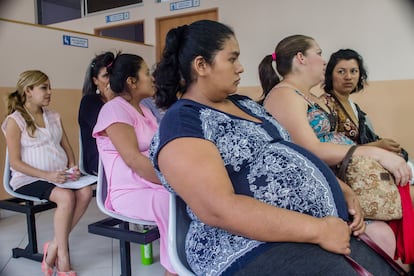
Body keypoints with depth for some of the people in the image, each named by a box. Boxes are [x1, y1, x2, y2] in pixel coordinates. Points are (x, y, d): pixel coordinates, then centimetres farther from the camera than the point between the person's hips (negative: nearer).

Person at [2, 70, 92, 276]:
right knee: (66, 197, -31)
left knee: (85, 192, -23)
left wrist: (72, 166, -5)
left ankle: (54, 246, -11)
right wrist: (47, 175, -20)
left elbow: (67, 147, 17)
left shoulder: (53, 117, 14)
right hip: (29, 179, -5)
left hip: (60, 175, 5)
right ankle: (63, 257, -16)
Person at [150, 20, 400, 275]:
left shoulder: (244, 103, 15)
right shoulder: (181, 123, -10)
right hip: (259, 249, -8)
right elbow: (218, 209, -22)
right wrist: (318, 230, -20)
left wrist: (341, 191, 2)